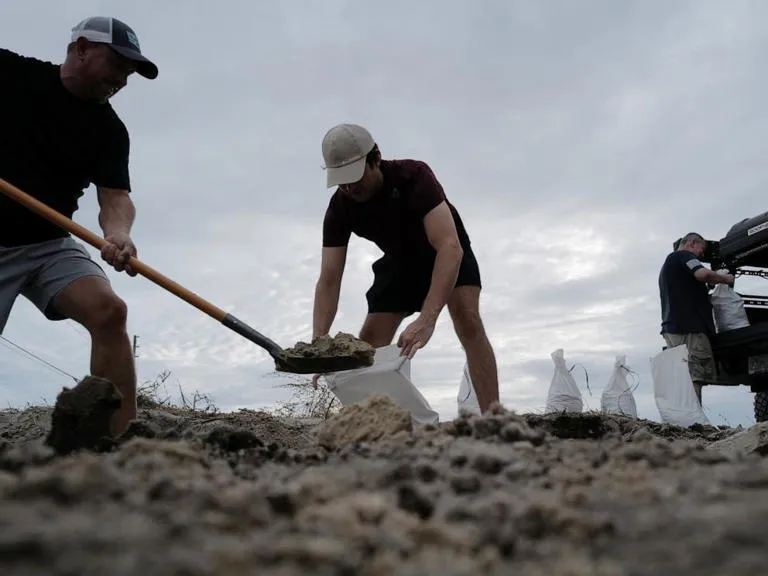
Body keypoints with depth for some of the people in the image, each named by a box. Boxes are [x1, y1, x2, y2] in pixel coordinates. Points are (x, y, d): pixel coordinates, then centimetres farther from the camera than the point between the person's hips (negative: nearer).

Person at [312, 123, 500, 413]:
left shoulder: (414, 176, -36)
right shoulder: (339, 208, -23)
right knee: (368, 346, -5)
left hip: (447, 252, -4)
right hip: (399, 260, 5)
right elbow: (329, 280, -22)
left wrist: (427, 319, -59)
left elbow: (450, 247, -47)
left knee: (468, 321, -29)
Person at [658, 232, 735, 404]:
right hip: (690, 327, -9)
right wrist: (725, 279, 0)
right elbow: (703, 273, -16)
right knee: (694, 377, -16)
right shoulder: (683, 255, 2)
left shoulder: (667, 265, 31)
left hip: (672, 327, 9)